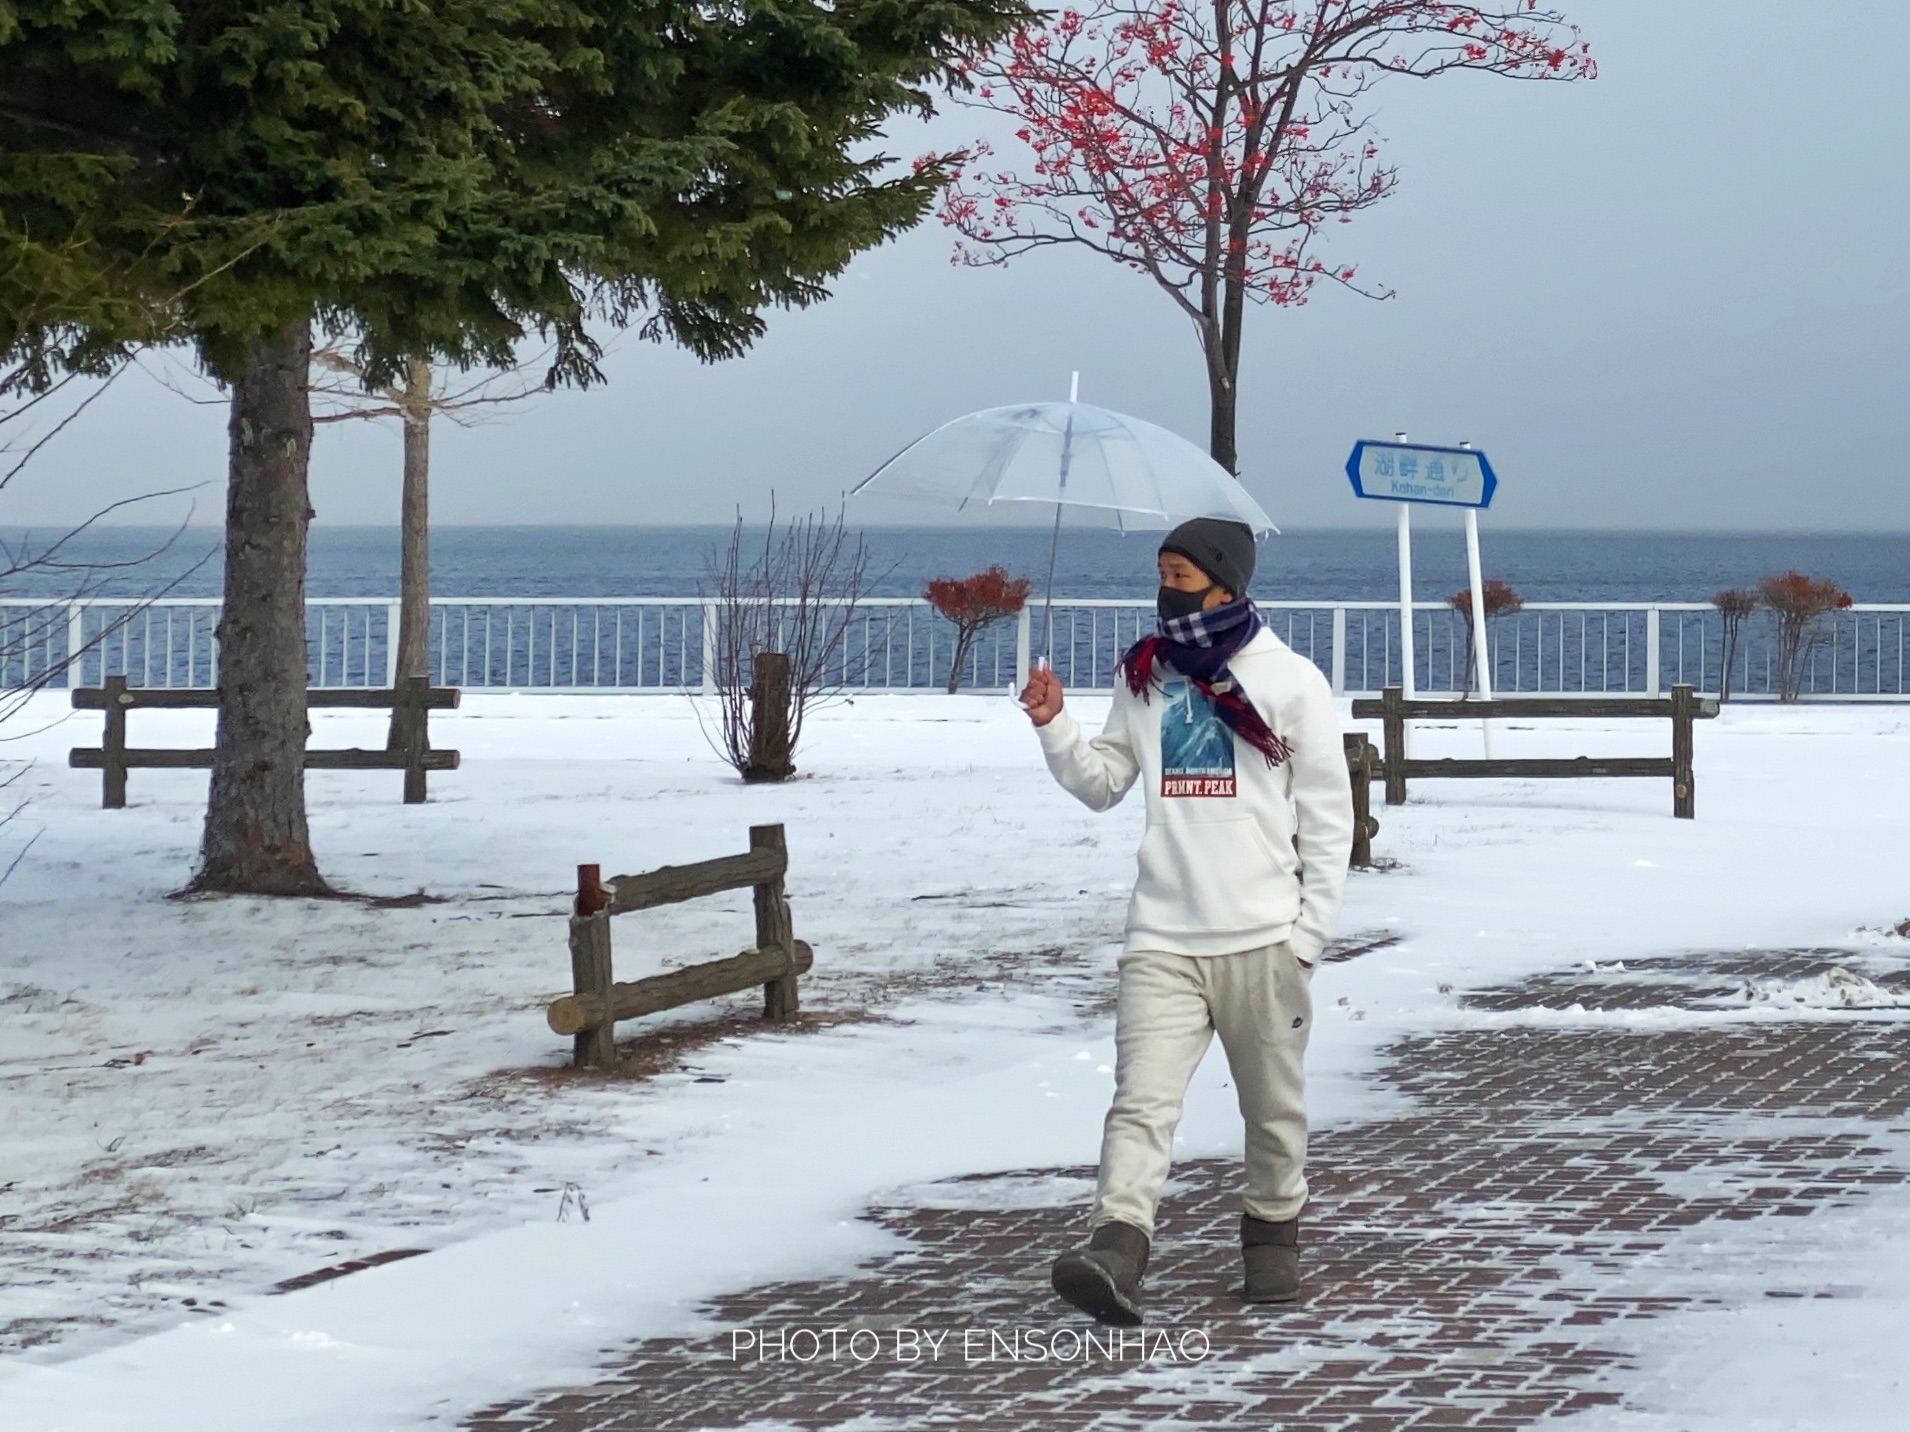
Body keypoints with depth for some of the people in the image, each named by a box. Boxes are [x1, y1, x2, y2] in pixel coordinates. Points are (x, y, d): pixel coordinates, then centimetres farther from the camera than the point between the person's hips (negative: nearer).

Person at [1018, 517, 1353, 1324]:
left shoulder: (1290, 683, -1)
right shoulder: (1144, 677, 10)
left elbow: (1328, 816, 0)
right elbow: (1103, 782, 18)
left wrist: (1309, 931, -4)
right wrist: (1054, 728, 0)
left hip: (1261, 940, -2)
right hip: (1161, 939, 2)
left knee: (1273, 1105, 9)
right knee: (1142, 1103, -12)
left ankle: (1273, 1235, 29)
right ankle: (1115, 1256, -24)